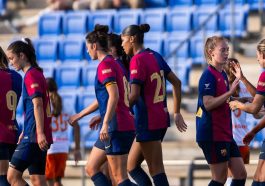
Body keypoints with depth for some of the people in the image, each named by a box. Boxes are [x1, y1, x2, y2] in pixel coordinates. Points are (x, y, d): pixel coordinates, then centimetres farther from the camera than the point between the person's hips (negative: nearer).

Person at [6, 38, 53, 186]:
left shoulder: (31, 75, -10)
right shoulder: (38, 74, 19)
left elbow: (37, 104, -19)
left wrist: (40, 133, -25)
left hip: (34, 137, -10)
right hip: (38, 136, 10)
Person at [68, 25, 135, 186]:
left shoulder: (105, 65, -10)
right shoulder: (115, 64, 20)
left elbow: (114, 96, -23)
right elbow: (103, 99, 31)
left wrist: (106, 123, -27)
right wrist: (79, 116, 40)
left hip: (116, 127, -10)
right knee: (91, 168, 14)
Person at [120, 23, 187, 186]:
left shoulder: (137, 60, -14)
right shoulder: (155, 56, 11)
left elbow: (134, 96, -20)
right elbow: (177, 83, 15)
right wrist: (177, 113, 19)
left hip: (147, 122, -8)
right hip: (162, 119, 8)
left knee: (156, 170, -4)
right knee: (132, 166, 14)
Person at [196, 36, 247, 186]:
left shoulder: (223, 75, 15)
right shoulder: (209, 75, -13)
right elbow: (208, 104, -24)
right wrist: (230, 92, -26)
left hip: (225, 133, 9)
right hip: (212, 134, -9)